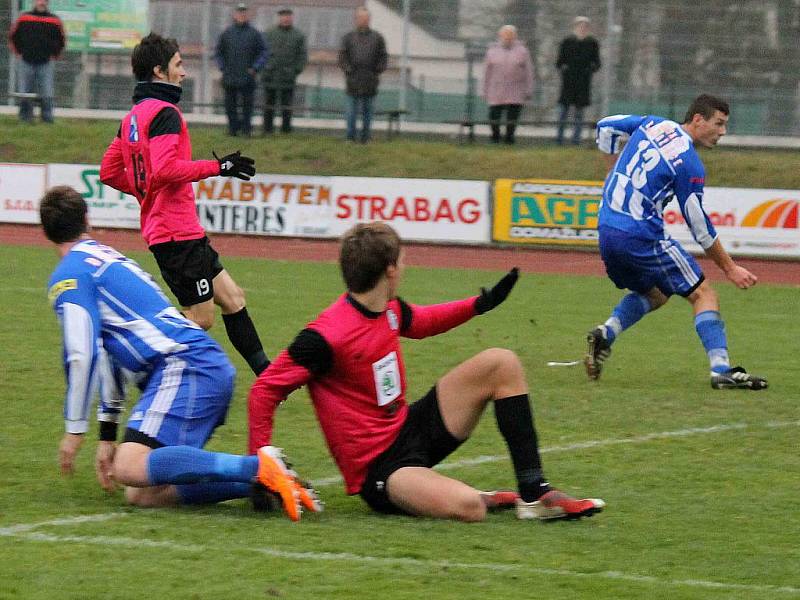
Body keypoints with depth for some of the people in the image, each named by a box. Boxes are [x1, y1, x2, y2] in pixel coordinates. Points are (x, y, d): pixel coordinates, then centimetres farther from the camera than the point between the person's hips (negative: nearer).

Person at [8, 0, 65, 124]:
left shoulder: (54, 21, 2)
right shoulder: (23, 18, 4)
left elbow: (61, 40, 13)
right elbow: (13, 37, 15)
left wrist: (54, 55, 6)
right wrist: (19, 52, 8)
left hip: (46, 63, -1)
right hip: (26, 62, 1)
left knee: (47, 95, -6)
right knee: (25, 94, 3)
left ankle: (47, 118, -1)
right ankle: (25, 117, 11)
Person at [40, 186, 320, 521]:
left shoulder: (67, 277, 2)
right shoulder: (110, 258, 30)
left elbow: (83, 355, -9)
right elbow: (109, 351, 35)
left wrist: (75, 430, 0)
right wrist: (107, 434, 37)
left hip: (184, 366, -9)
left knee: (130, 470, -24)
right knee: (140, 494, 0)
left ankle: (257, 466, -31)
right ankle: (259, 479, -10)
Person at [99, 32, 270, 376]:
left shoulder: (134, 116, 15)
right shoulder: (164, 113, -14)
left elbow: (109, 172, 17)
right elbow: (165, 168, -27)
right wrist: (217, 167, -19)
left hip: (159, 228, 10)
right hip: (179, 232, -10)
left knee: (232, 298, 15)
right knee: (201, 318, -4)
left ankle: (266, 374, 17)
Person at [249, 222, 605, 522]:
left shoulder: (389, 310, 3)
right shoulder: (327, 336, -24)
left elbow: (421, 322, 28)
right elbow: (266, 389, -19)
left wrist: (480, 304, 21)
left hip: (410, 429, 10)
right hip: (377, 467, -10)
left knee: (501, 363, 5)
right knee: (467, 508, -38)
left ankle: (535, 494, 4)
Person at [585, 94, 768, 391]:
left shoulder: (652, 124, 9)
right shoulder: (690, 165, -10)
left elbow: (606, 127, 22)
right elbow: (699, 226, -6)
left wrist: (617, 172, 30)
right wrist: (730, 269, 2)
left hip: (606, 231, 8)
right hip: (642, 237, -8)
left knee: (654, 294, 26)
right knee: (702, 293, 0)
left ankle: (607, 332, 2)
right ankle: (721, 369, -13)